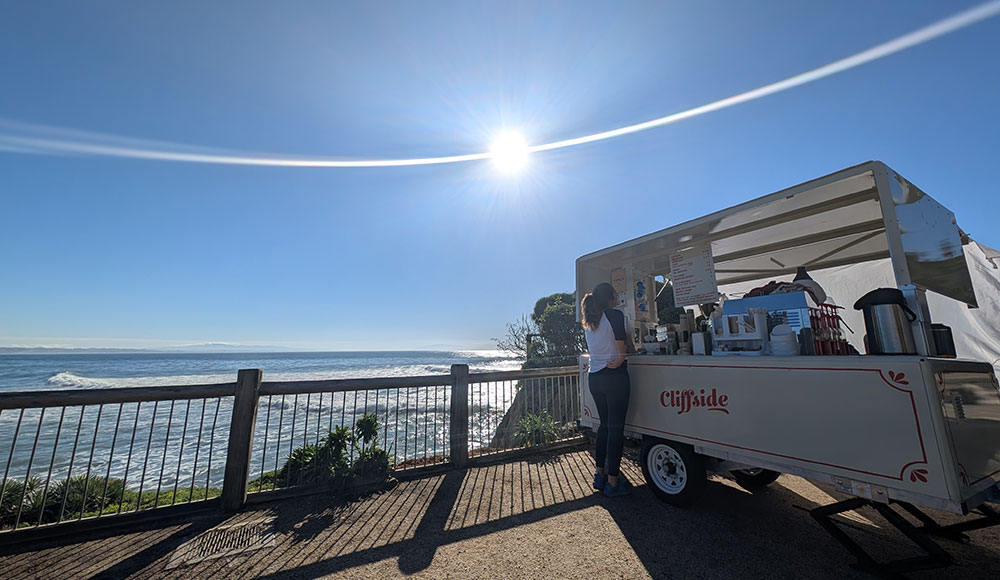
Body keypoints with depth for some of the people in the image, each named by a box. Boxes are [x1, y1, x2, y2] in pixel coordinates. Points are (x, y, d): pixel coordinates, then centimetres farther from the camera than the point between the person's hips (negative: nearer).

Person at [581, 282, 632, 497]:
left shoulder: (588, 321, 11)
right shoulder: (615, 315, -10)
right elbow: (622, 348, -11)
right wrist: (619, 360, 7)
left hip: (594, 377, 7)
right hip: (614, 376, -7)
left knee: (605, 425, 19)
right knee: (616, 428, 3)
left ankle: (600, 475, 27)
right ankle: (612, 482, 11)